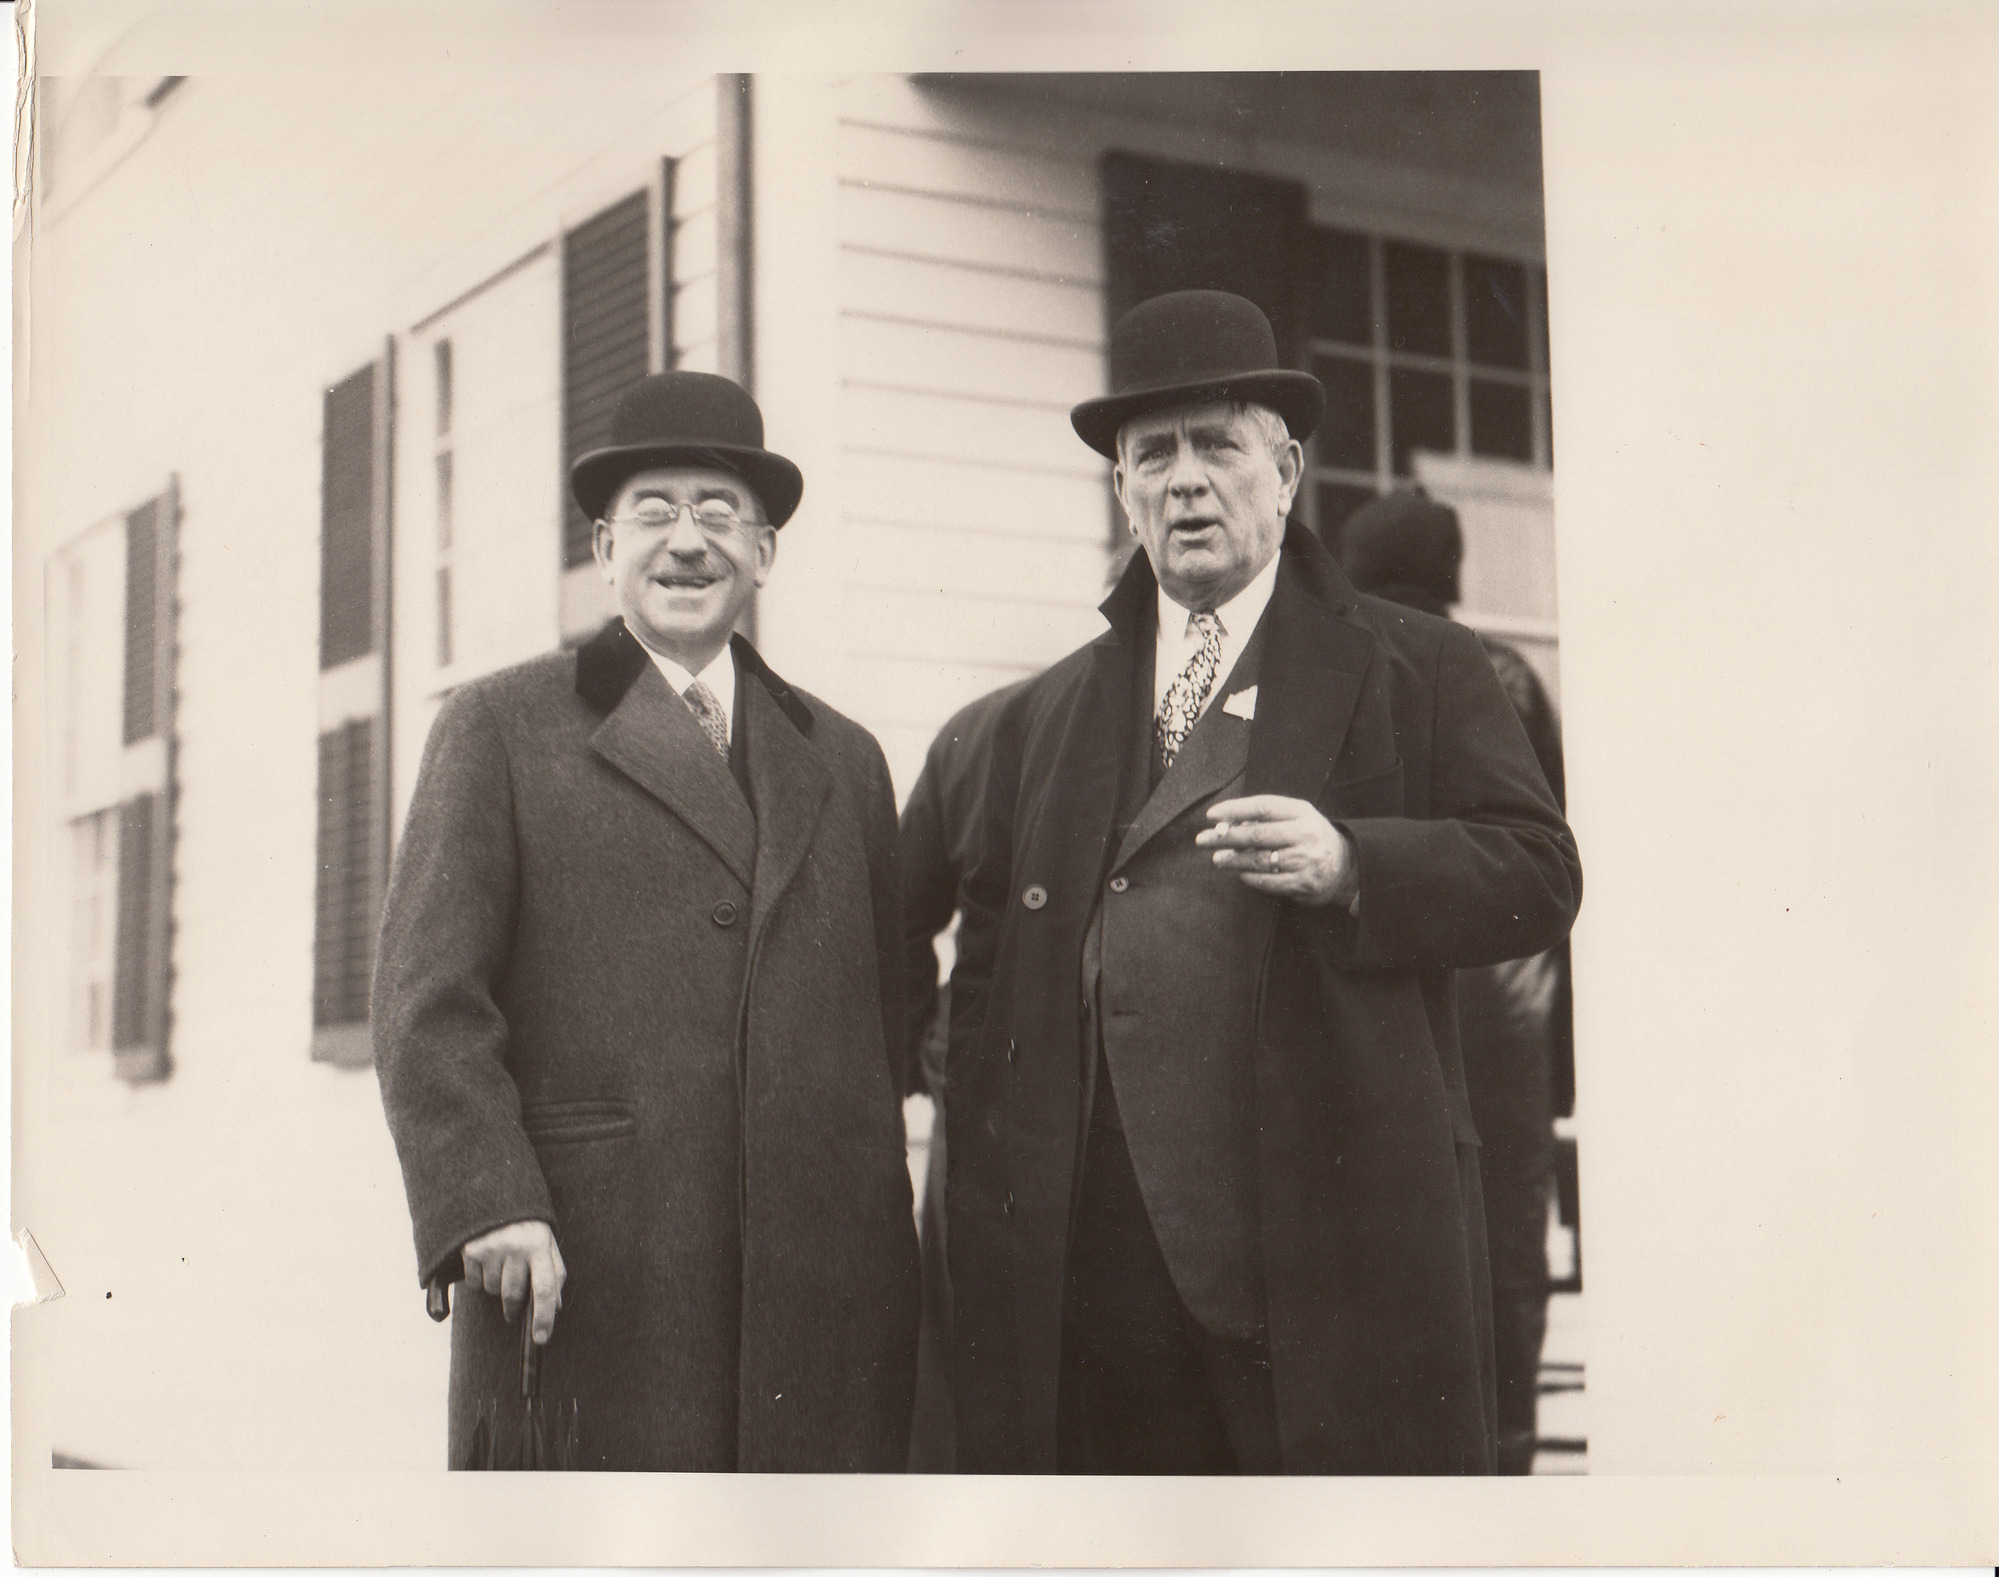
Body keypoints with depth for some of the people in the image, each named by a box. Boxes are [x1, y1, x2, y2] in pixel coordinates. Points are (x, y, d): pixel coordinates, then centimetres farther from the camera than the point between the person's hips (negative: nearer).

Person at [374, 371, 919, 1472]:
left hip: (821, 1304, 3)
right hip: (583, 1286, -3)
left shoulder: (844, 760, 20)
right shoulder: (500, 730, 8)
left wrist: (895, 1268, 12)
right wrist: (488, 1204, -14)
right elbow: (428, 1003, -1)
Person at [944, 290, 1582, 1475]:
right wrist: (993, 1217, 6)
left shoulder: (1420, 670, 9)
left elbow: (1541, 872, 0)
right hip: (1095, 1255, 3)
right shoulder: (1047, 716, 18)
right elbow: (991, 973, 16)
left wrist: (1350, 864, -17)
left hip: (1340, 1236, -3)